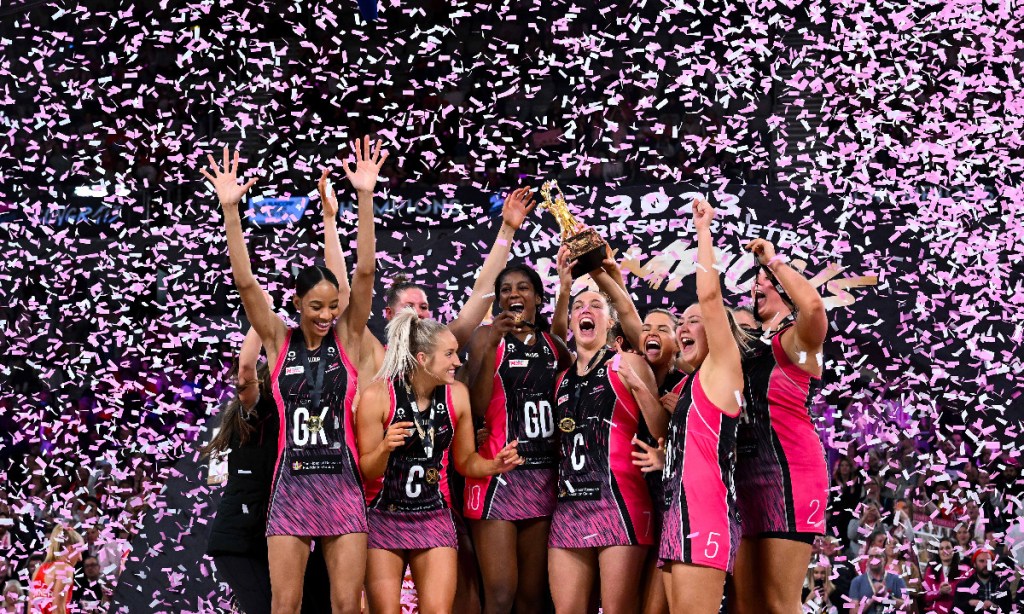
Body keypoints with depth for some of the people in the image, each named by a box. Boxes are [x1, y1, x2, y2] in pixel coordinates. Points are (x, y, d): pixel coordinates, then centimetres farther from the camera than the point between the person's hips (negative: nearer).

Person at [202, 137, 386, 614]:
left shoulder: (347, 338, 2)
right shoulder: (279, 341, 2)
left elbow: (365, 271, -8)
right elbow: (245, 282, -7)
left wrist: (365, 197, -16)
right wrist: (230, 209, -17)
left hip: (342, 485, 0)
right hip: (291, 484, 0)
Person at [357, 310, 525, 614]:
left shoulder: (457, 394, -2)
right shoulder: (377, 396, -13)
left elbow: (465, 461, 9)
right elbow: (367, 472, -9)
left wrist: (494, 465, -11)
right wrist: (385, 447, -29)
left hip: (435, 517, 3)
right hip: (382, 517, -3)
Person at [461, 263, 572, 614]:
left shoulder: (552, 342, 13)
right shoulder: (488, 335, -1)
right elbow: (476, 407, -13)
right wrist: (491, 345, -22)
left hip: (543, 475, 5)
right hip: (498, 472, -5)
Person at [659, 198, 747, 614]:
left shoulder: (722, 368, -1)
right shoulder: (690, 383, 23)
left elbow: (709, 294, -11)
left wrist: (703, 230, -3)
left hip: (704, 514, -9)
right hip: (677, 514, 9)